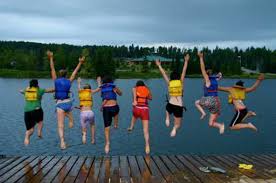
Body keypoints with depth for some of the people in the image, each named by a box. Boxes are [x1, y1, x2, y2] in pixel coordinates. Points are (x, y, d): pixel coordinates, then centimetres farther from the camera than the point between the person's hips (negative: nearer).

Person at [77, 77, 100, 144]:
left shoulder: (80, 92, 15)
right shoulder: (90, 92, 10)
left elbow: (79, 88, 40)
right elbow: (99, 89, 25)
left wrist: (79, 82, 59)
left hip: (83, 113, 0)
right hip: (90, 112, 0)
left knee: (83, 128, 15)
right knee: (92, 125, 27)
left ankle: (84, 134, -17)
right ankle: (93, 140, 22)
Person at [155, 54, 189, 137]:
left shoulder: (169, 83, 2)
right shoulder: (181, 82, 1)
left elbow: (163, 73, 12)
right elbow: (184, 71, 6)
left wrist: (159, 65, 23)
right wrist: (186, 61, 13)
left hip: (170, 105, 2)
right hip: (179, 106, -1)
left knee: (167, 110, 41)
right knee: (178, 125, 11)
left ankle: (167, 118, 11)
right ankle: (174, 128, -23)